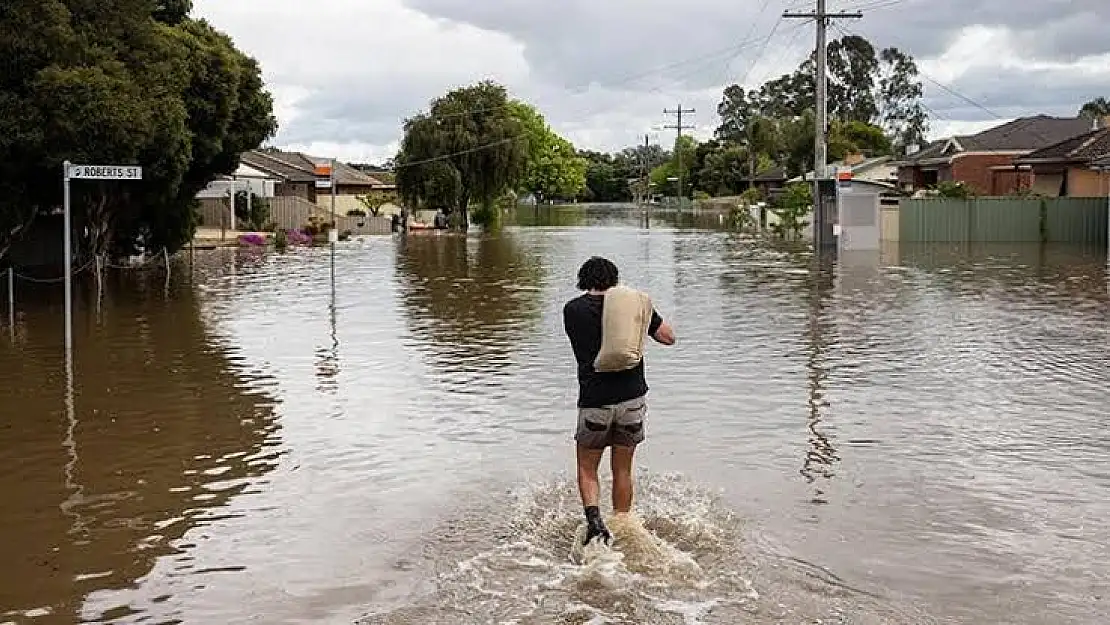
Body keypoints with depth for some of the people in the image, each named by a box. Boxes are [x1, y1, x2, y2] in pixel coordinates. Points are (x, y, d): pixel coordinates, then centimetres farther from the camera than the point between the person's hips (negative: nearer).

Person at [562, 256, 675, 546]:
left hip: (594, 401, -2)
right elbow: (668, 337, 9)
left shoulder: (572, 310, 0)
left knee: (587, 469, 14)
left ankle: (593, 518, -9)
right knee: (622, 470, 16)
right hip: (633, 397, 2)